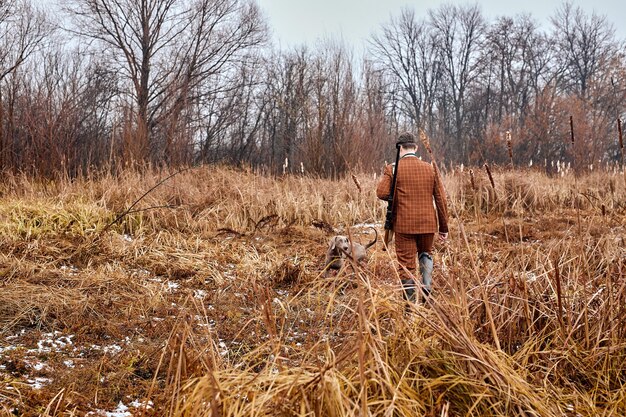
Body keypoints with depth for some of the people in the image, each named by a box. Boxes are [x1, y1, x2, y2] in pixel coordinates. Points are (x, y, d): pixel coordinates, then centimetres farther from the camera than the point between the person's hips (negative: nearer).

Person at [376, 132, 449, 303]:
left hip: (404, 224, -3)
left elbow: (382, 193, -17)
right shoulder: (430, 168, 3)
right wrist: (444, 227, 10)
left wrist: (397, 196, 8)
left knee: (406, 263, 5)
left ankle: (410, 302, 7)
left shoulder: (393, 169, -6)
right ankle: (426, 288, 5)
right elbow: (440, 199, 4)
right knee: (426, 254, 25)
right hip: (427, 223, 3)